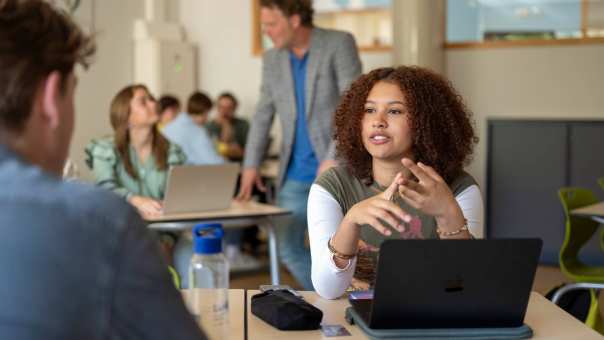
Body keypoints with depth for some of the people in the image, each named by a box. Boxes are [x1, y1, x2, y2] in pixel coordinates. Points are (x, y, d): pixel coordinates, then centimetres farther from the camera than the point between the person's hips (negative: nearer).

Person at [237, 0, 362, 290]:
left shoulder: (339, 44, -9)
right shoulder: (272, 60, 8)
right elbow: (263, 115, 14)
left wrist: (334, 158, -23)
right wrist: (251, 165, 6)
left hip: (339, 167, -6)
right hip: (295, 174, 6)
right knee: (288, 247, 4)